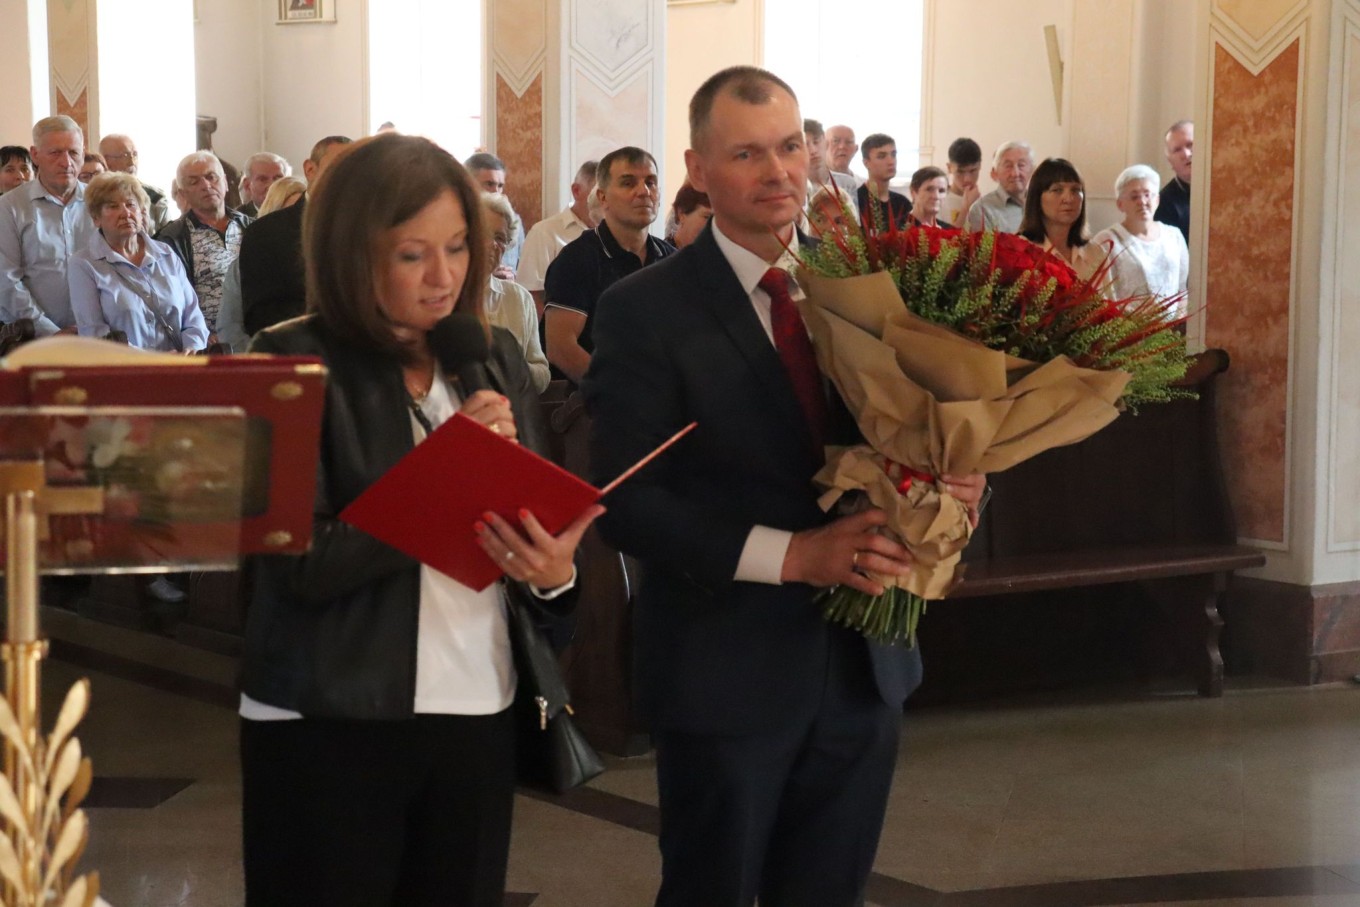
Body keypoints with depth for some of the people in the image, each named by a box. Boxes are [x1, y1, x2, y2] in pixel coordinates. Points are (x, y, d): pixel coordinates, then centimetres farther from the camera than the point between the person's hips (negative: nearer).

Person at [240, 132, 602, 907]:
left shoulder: (496, 357, 8)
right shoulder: (295, 364, -8)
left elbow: (542, 512, 11)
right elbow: (305, 562, -15)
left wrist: (555, 569, -11)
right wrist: (449, 478, -18)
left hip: (479, 711, 5)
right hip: (330, 723, -4)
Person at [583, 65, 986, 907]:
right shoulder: (645, 310, -10)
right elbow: (627, 502, -16)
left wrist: (959, 484, -17)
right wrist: (791, 555, -24)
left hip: (865, 661, 4)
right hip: (726, 670, -4)